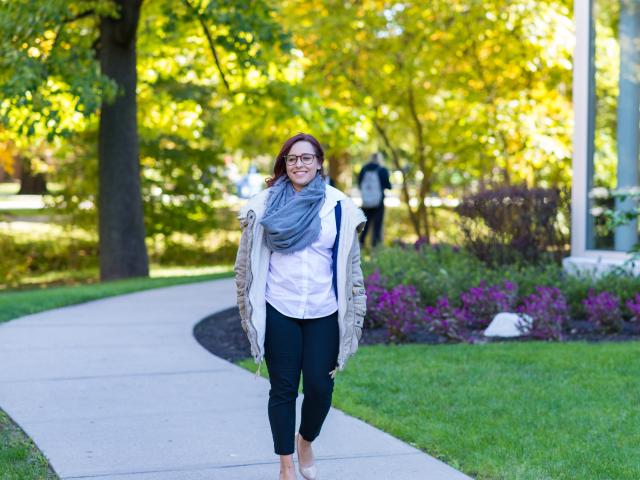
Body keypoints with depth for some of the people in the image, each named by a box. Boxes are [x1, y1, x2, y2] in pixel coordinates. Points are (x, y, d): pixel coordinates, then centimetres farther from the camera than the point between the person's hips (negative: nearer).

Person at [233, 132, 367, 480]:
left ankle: (306, 441, 30)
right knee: (283, 389, 4)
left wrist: (354, 312, 5)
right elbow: (248, 262, 5)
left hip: (324, 314, 1)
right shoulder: (266, 204, 0)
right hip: (279, 312, 0)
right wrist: (248, 309, 3)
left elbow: (351, 264, 7)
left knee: (320, 388, 0)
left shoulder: (338, 207, 2)